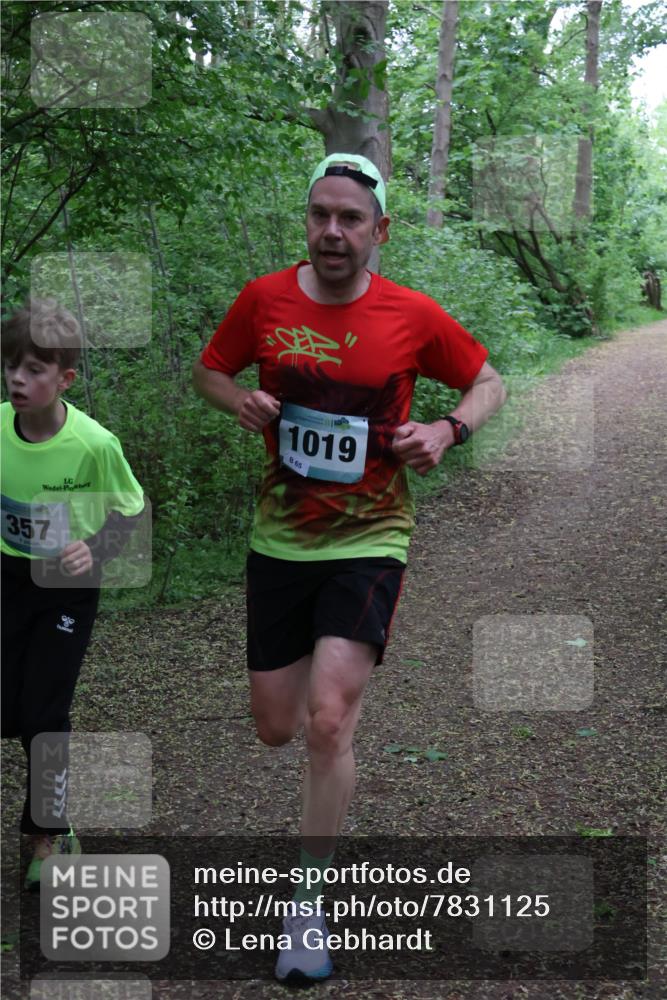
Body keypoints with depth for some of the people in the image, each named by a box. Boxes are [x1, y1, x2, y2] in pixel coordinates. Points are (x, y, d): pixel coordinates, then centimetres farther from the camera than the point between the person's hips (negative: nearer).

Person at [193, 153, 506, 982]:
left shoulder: (413, 316, -7)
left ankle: (309, 902, 4)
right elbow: (208, 370, 13)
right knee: (274, 727, 10)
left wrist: (448, 430, -13)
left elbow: (488, 383, 7)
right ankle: (337, 674, 49)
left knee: (328, 722, -15)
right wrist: (239, 401, -10)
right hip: (279, 540, 3)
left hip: (368, 543, -3)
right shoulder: (263, 300, -3)